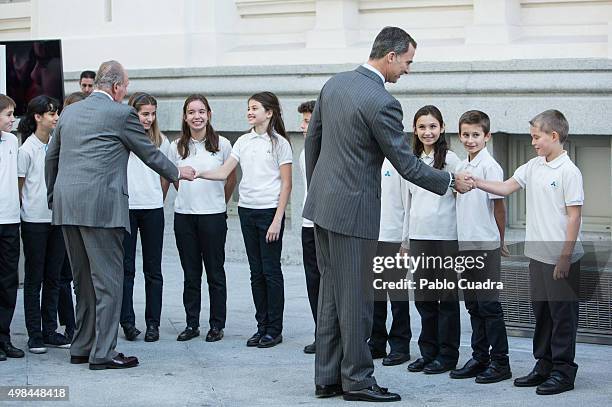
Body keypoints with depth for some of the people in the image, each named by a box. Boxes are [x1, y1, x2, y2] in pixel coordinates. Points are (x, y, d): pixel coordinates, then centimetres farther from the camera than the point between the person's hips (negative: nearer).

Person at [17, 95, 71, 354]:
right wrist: (29, 208, -5)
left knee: (53, 277, 10)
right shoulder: (27, 149, -9)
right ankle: (34, 334, 7)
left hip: (57, 219, 5)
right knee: (34, 279, 2)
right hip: (35, 221, -5)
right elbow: (20, 186, -3)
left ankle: (50, 331, 17)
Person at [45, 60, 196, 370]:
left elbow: (52, 156, 21)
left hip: (66, 206, 7)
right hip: (101, 206, -7)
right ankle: (103, 353, -2)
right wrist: (178, 173, 22)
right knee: (108, 280, -2)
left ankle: (82, 347, 22)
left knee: (84, 280, 16)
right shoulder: (121, 114, -5)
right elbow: (149, 153, 5)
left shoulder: (69, 112, 15)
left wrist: (53, 198, 30)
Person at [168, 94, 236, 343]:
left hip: (213, 215, -2)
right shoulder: (177, 147, 5)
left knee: (215, 273, 2)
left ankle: (217, 325, 10)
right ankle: (191, 324, 14)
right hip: (184, 215, 2)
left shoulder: (222, 145, -2)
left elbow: (231, 178, 8)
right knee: (190, 273, 8)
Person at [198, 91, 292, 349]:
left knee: (271, 271, -2)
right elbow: (224, 172, 5)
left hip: (270, 211, -5)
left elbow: (286, 185, -7)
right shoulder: (243, 142, 11)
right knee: (256, 272, 8)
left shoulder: (279, 143, -5)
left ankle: (274, 329, 5)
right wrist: (199, 174, -13)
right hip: (247, 210, 5)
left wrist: (277, 220, -13)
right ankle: (262, 327, 15)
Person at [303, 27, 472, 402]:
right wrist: (452, 181, 0)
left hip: (322, 202, 9)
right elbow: (406, 165, -13)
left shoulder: (334, 84, 6)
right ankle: (357, 379, 9)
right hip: (353, 209, -9)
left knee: (331, 292, 13)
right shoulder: (382, 103, -19)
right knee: (356, 296, 1)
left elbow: (313, 139, 15)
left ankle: (328, 377, 18)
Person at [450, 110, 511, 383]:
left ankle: (500, 361, 1)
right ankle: (480, 358, 20)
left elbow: (498, 205, -9)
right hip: (466, 245, 8)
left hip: (486, 245, -8)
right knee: (473, 305, 12)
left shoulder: (489, 166, -11)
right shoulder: (462, 166, 12)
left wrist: (499, 240, -1)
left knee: (488, 304, -4)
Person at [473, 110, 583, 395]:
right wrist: (476, 183, -3)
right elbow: (507, 187, 12)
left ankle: (563, 371, 7)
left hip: (561, 258, -8)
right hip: (538, 254, 8)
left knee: (562, 313, -1)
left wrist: (565, 258, -17)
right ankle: (544, 365, 24)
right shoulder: (533, 167, 10)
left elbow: (574, 216, -14)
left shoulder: (569, 171, -12)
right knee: (541, 311, 14)